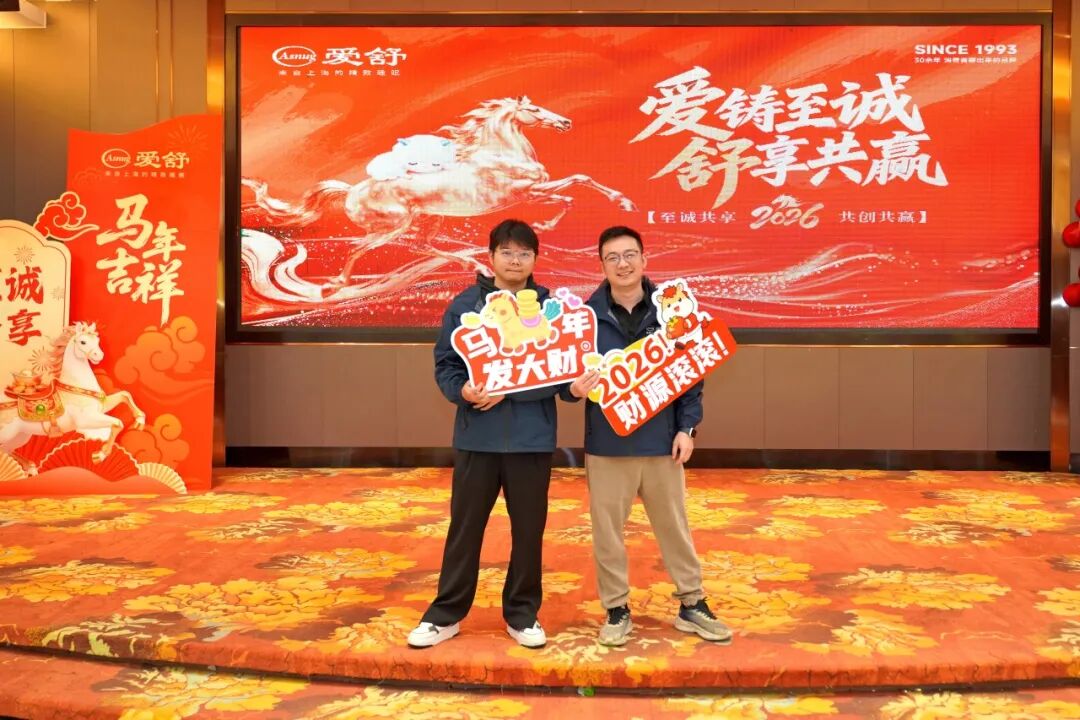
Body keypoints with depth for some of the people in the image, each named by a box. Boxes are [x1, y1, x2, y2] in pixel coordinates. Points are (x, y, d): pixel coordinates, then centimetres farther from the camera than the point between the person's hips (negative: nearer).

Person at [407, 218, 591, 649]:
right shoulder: (464, 305, 2)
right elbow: (445, 363, 3)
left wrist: (507, 391, -16)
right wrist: (462, 390, -18)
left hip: (532, 437, 0)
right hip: (477, 436, 0)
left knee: (529, 530, 10)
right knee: (465, 527, 9)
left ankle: (522, 614, 27)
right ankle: (446, 614, 24)